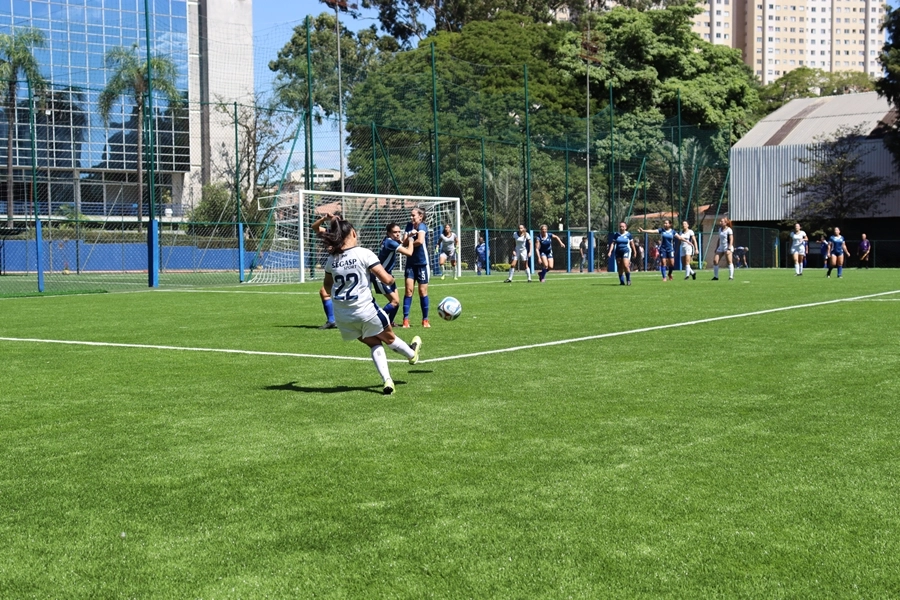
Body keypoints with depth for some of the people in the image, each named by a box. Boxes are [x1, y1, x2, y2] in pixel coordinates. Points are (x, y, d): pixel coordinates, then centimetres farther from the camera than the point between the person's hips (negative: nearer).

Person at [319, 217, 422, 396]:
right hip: (366, 311, -4)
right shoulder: (364, 254, -12)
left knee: (374, 343, 20)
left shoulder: (331, 260, 2)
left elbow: (328, 286, 18)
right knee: (389, 337, 23)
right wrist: (391, 278, 8)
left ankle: (387, 380, 8)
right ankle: (412, 354, 50)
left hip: (342, 316, 4)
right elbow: (386, 280, -14)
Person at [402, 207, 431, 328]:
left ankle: (425, 320, 13)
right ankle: (405, 319, -3)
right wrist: (409, 235, -20)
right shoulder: (409, 226, 5)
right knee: (409, 289, -4)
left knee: (423, 291, 2)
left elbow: (420, 241, -28)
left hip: (422, 263, -4)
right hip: (411, 262, 4)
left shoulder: (422, 226, -11)